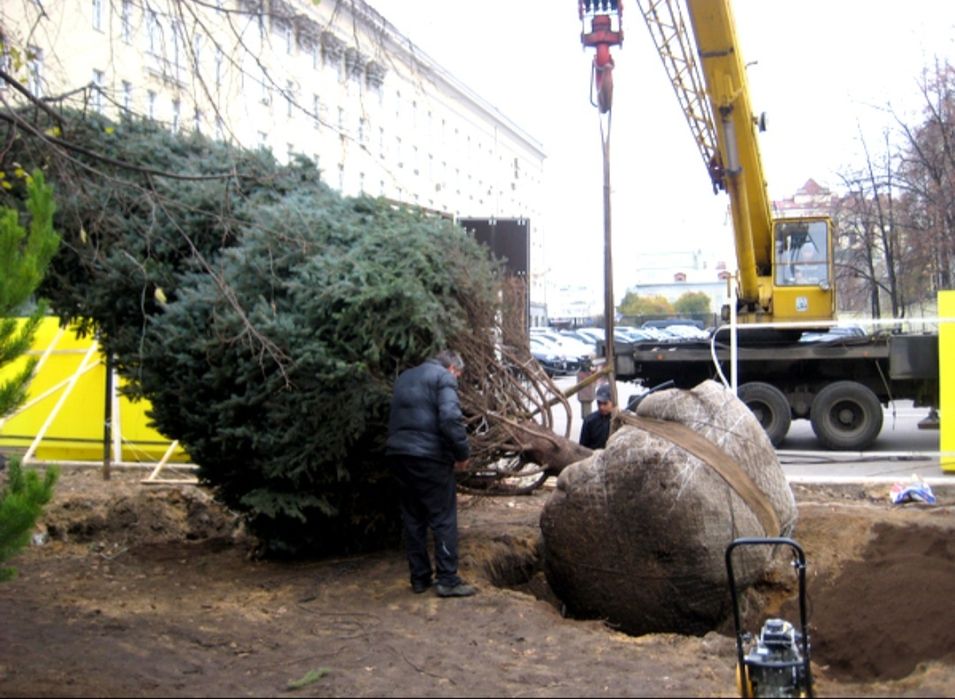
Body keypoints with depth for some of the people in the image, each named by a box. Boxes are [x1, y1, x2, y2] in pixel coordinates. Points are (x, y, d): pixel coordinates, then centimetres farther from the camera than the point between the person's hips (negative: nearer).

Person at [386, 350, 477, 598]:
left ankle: (419, 577, 15)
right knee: (443, 518, -2)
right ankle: (447, 580, -2)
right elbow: (450, 418, -16)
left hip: (399, 453, 7)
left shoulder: (405, 377, 22)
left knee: (413, 518, 12)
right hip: (430, 456, -7)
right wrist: (462, 453, -8)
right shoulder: (443, 377, -3)